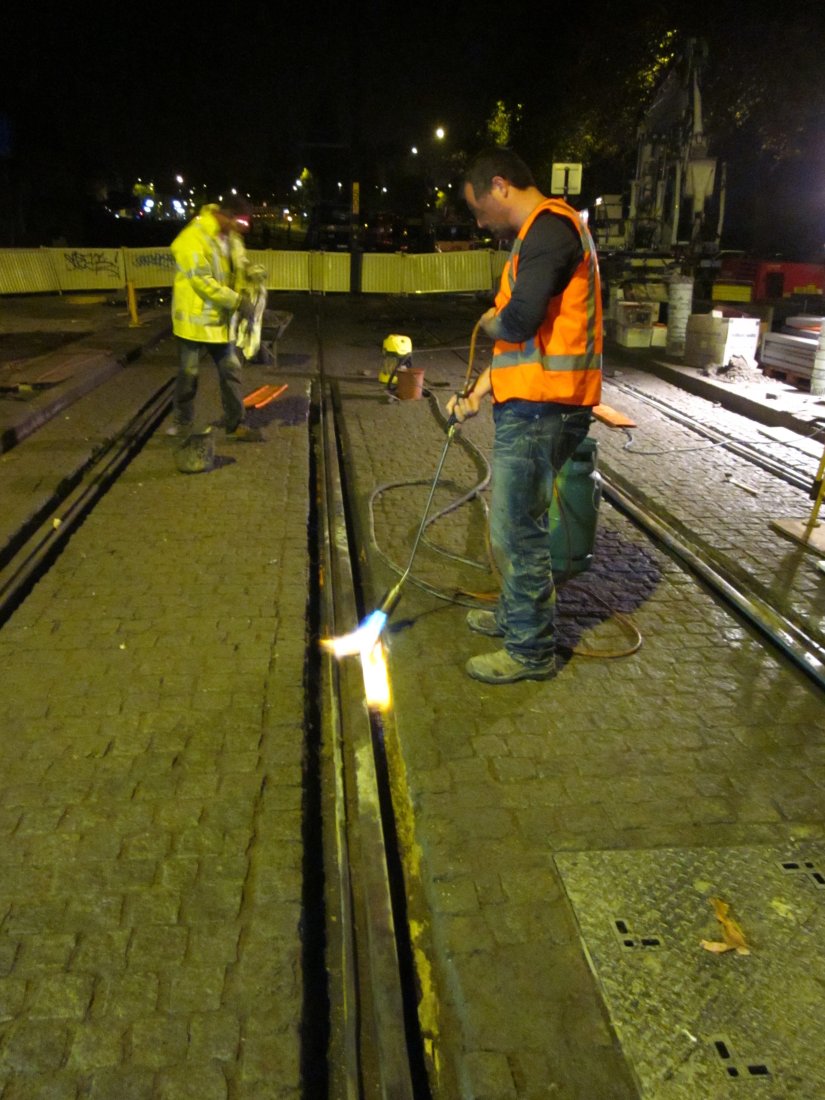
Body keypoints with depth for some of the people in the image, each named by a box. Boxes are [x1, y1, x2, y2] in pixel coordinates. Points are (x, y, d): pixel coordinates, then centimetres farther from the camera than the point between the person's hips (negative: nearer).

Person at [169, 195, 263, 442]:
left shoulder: (231, 237, 5)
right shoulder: (193, 238, -20)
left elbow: (238, 269, 16)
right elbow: (202, 282, -26)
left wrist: (243, 295, -4)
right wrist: (237, 301, -27)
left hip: (221, 319, 7)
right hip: (195, 318, -7)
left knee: (231, 371, 8)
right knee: (189, 373, 6)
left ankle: (235, 424, 18)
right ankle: (182, 422, 23)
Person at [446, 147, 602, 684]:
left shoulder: (550, 226, -13)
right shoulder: (541, 232, 20)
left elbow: (520, 321, -26)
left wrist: (489, 322, -3)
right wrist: (479, 390, 18)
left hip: (539, 408, -10)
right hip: (530, 403, 10)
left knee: (519, 529, -1)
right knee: (516, 522, 21)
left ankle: (531, 650, 12)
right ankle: (516, 614, 37)